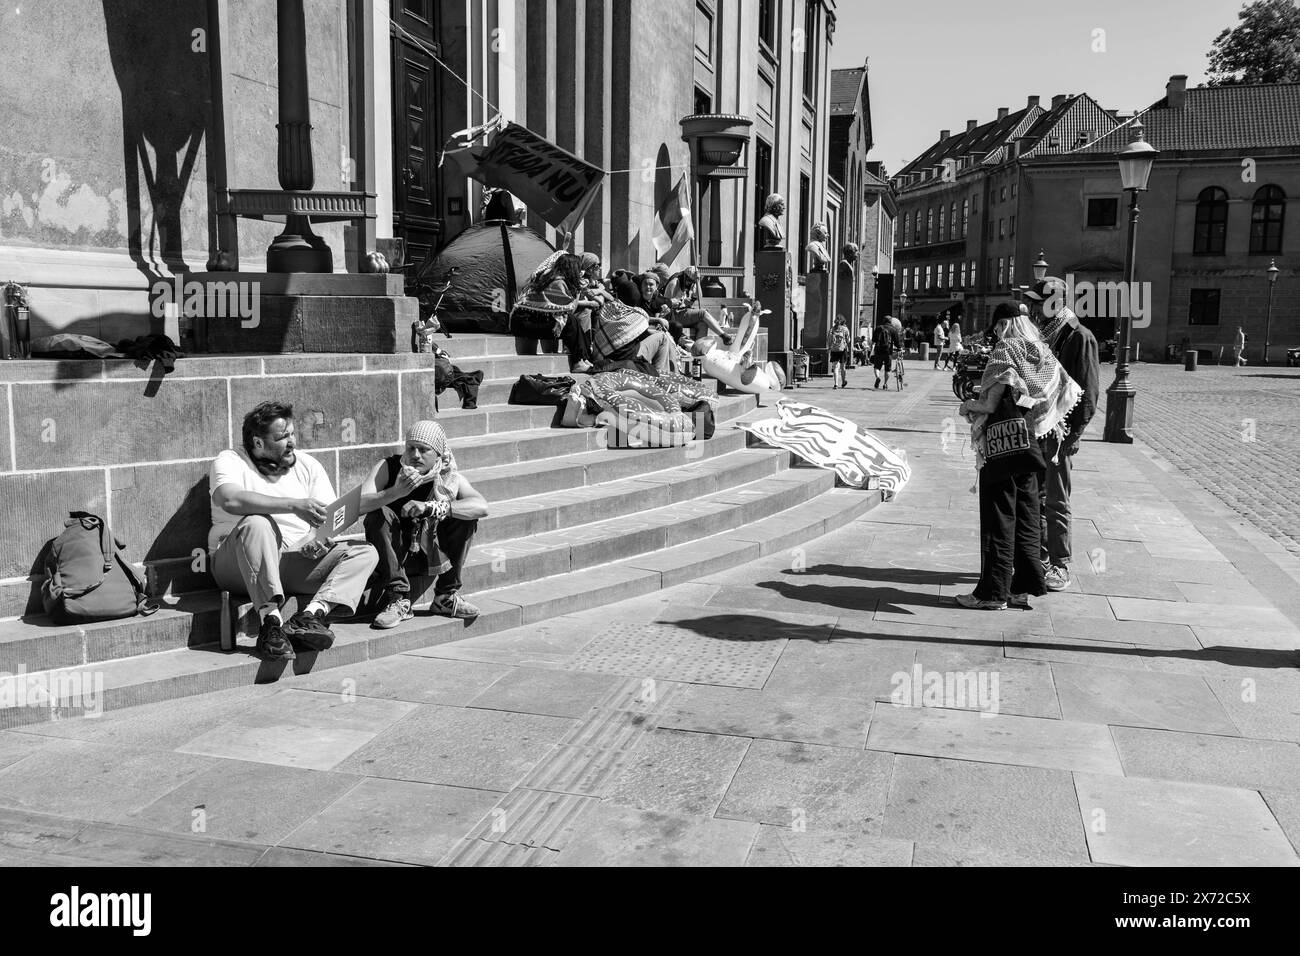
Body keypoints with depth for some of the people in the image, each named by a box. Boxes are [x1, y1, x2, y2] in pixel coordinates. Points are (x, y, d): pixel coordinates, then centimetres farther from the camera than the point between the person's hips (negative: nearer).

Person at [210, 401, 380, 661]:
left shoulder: (308, 465, 13)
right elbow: (230, 500, -25)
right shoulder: (230, 461, -1)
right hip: (238, 565, -4)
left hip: (296, 561, 4)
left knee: (366, 554, -13)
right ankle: (271, 621, -40)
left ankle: (311, 614, -36)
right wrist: (294, 505, -31)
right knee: (256, 523, -36)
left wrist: (320, 539, -18)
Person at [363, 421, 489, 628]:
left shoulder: (450, 479, -6)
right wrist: (398, 492, -44)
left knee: (465, 517, -15)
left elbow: (481, 507, -25)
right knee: (380, 514, -27)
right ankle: (398, 599, -26)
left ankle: (447, 597, -8)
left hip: (430, 556, 2)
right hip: (393, 555, -1)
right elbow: (359, 504, -26)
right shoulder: (388, 467, -11)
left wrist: (432, 508, -35)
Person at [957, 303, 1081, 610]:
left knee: (999, 519, -1)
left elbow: (991, 404, -18)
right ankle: (1026, 587, 19)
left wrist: (968, 405, 0)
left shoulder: (1005, 350, -12)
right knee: (1025, 518, 13)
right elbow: (1071, 392, 5)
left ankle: (993, 593, 4)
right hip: (1031, 445, 7)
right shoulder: (1042, 352, 9)